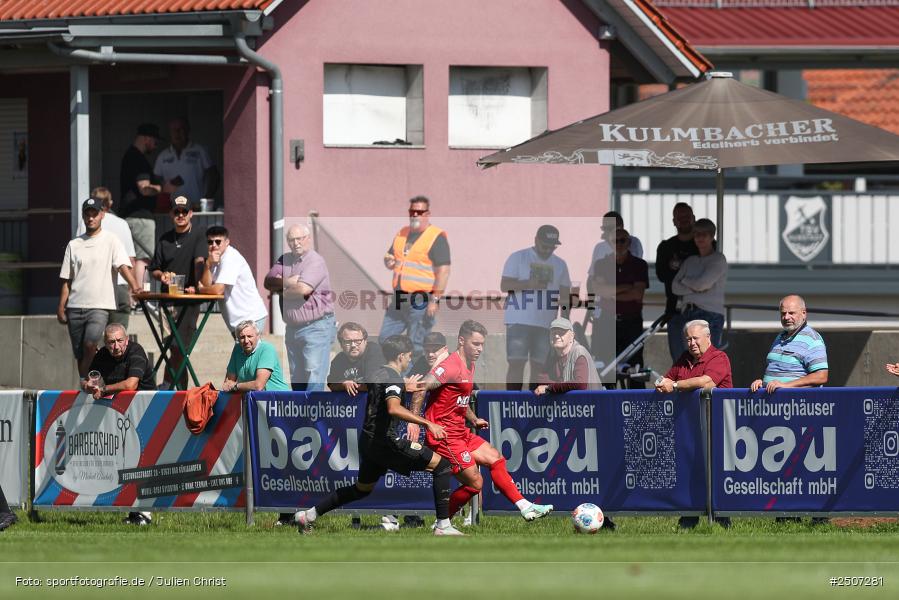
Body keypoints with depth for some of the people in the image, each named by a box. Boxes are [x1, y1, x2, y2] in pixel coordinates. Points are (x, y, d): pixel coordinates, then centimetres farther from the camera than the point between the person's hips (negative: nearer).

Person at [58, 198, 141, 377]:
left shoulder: (111, 241, 3)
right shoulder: (74, 245, 13)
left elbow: (123, 266, -10)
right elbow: (66, 280, 14)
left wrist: (134, 286, -28)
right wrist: (61, 308, 7)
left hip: (100, 305, -4)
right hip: (75, 306, 4)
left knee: (90, 344, -22)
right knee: (79, 353, 5)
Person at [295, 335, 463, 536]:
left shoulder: (380, 374, 16)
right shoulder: (394, 378, -14)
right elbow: (393, 408, -32)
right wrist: (427, 423, -35)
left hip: (368, 441, 10)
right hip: (383, 440, -10)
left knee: (362, 489, 29)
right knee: (441, 465, -8)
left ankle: (309, 515, 30)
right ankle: (443, 525, -14)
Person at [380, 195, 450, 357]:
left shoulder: (436, 238, -9)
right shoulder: (402, 234, 15)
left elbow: (443, 271, -15)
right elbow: (389, 256, 26)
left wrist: (435, 300, -21)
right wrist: (389, 261, 0)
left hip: (421, 301, -8)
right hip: (399, 300, 8)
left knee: (416, 347, -6)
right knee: (384, 339, 9)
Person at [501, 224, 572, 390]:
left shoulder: (560, 265, 13)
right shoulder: (518, 258, 0)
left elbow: (565, 293, 15)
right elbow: (504, 285, -6)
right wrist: (528, 284, -19)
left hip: (546, 324, 4)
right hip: (519, 321, -4)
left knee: (539, 366, 5)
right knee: (516, 363, -11)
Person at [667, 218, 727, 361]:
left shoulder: (718, 260, 3)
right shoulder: (690, 261, 20)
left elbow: (702, 282, -10)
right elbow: (675, 286, 8)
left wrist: (685, 280, 8)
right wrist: (696, 289, -6)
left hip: (710, 314, -6)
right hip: (687, 314, 6)